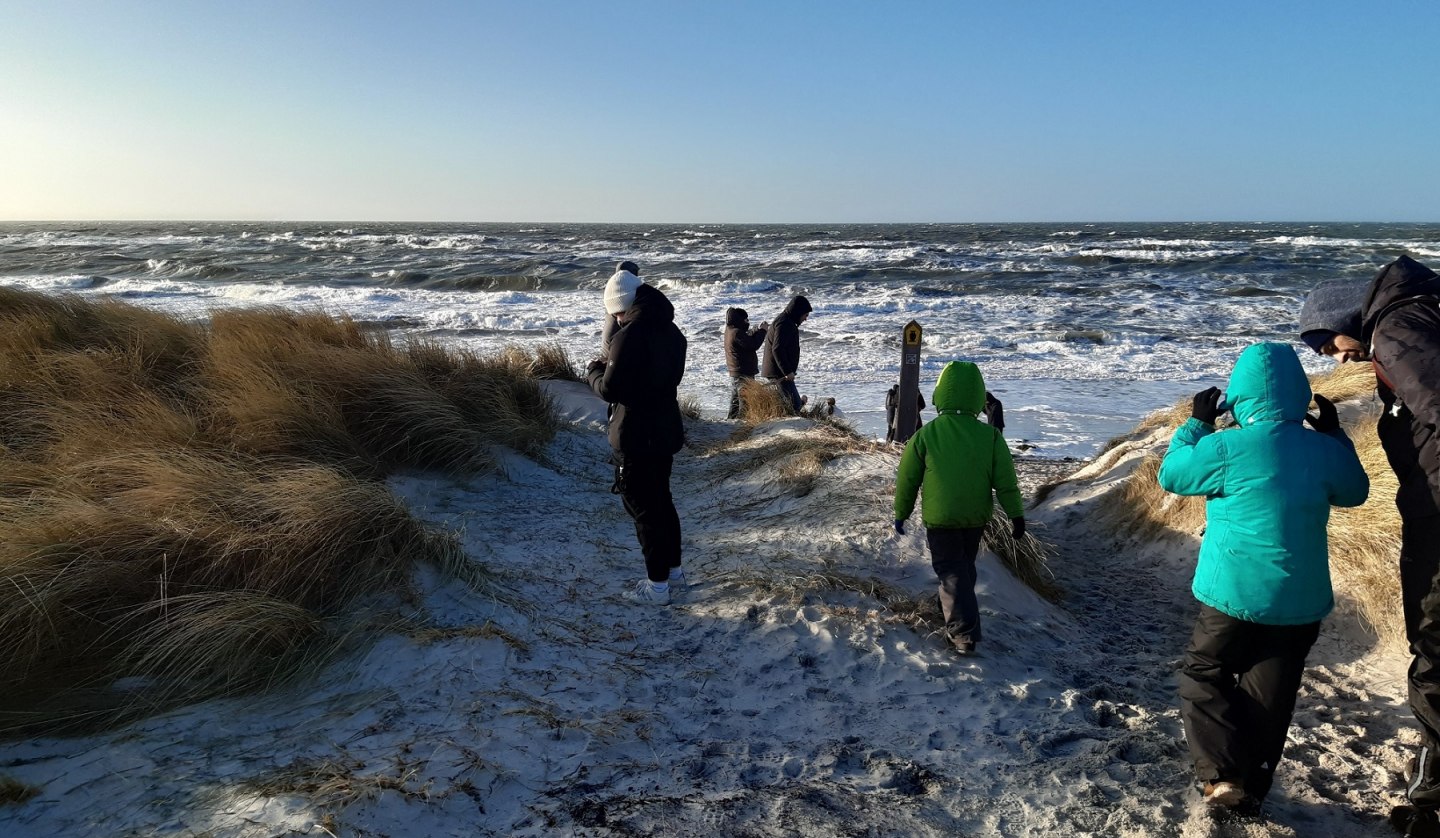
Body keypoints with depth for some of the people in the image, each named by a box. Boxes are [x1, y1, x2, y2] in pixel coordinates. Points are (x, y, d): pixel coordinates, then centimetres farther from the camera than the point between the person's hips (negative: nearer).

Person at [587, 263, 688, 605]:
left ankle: (657, 585, 10)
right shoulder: (672, 331, 5)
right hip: (666, 430, 8)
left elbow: (610, 389, -21)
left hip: (635, 437, -8)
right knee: (662, 499, 21)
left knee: (643, 507, 2)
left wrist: (594, 371, 1)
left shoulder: (629, 335, -21)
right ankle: (673, 569, 33)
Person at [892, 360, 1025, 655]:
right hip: (976, 518, 3)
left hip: (939, 519, -3)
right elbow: (1005, 481, -5)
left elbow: (907, 480, -4)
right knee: (965, 566, 23)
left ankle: (965, 631, -8)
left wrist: (901, 513, 9)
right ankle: (953, 609, 42)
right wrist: (1016, 514, 5)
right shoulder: (990, 435, -6)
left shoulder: (925, 435, -11)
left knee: (951, 571, 3)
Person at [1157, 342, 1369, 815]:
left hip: (1233, 595, -4)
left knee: (1204, 677, 15)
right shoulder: (1323, 450, -4)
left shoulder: (1227, 449, -17)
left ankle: (1223, 776, 3)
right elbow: (1354, 491, 16)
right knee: (1269, 696, 15)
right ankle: (1252, 788, 25)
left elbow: (1171, 474, -1)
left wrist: (1196, 423, 9)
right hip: (1301, 602, 4)